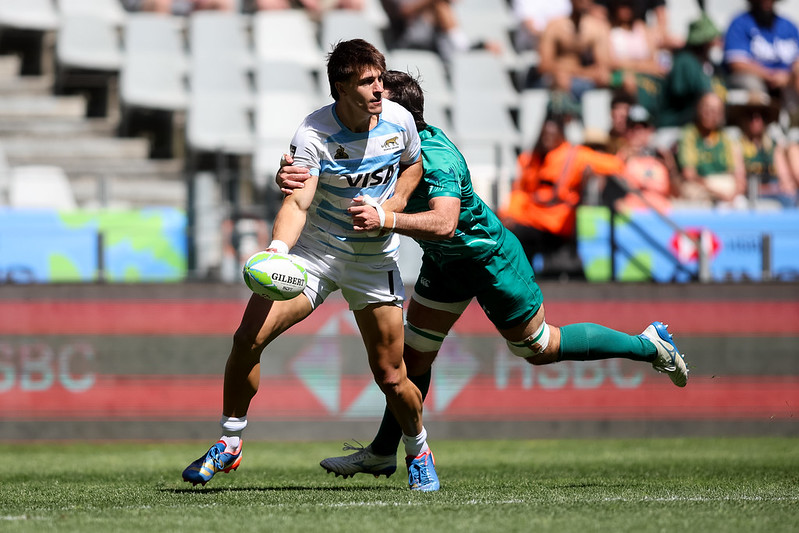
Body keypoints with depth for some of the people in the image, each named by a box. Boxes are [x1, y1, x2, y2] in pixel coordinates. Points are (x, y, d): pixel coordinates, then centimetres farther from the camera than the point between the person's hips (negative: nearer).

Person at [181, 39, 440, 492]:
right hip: (314, 251, -1)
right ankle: (229, 444, 2)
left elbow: (413, 165, 12)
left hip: (374, 259, 1)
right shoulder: (313, 135, -20)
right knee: (248, 338, -16)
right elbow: (298, 203, -29)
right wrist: (277, 250, -48)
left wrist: (392, 206, -7)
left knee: (391, 377, -2)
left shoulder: (398, 120, -10)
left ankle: (419, 451, 28)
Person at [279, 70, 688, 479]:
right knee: (413, 351, 8)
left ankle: (649, 345, 24)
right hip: (443, 261, 7)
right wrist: (298, 177, -37)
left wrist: (385, 220, -66)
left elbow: (443, 223, -53)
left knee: (539, 349, 9)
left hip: (490, 257, -7)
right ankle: (382, 454, 19)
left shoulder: (436, 158, -38)